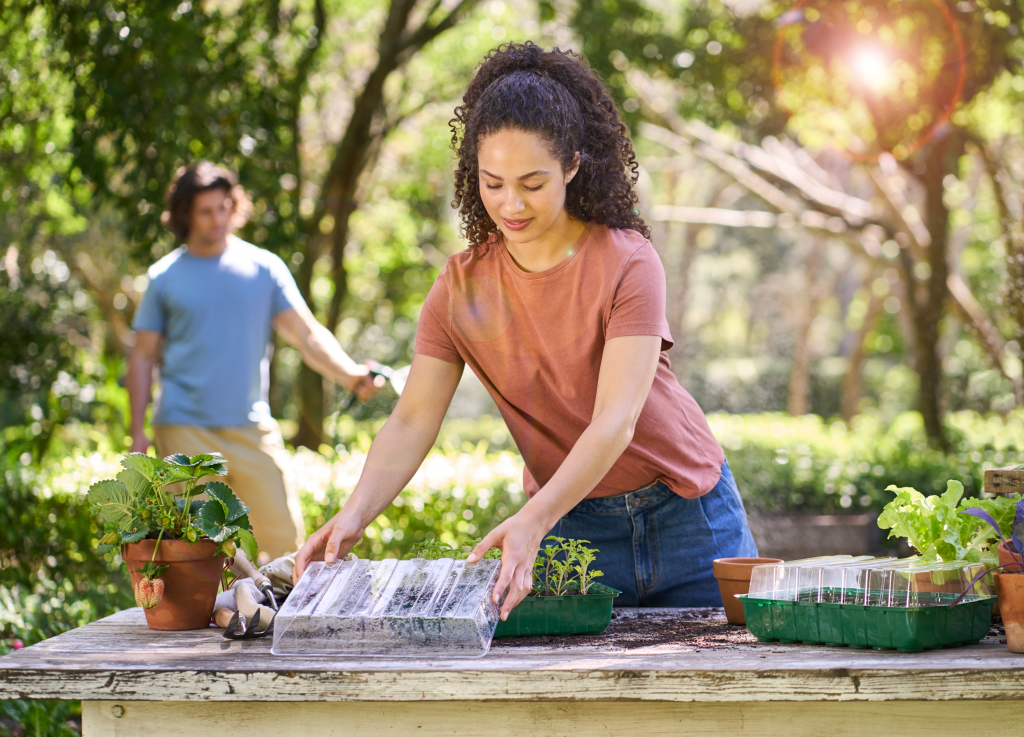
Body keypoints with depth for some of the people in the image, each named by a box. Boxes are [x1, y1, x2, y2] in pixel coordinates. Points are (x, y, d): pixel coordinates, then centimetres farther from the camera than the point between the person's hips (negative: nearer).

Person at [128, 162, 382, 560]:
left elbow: (307, 334, -1)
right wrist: (138, 432, 0)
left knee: (283, 536, -2)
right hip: (185, 431, -1)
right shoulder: (165, 277, 5)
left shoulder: (264, 267, 5)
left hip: (251, 428, 1)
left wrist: (351, 375, -19)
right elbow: (143, 356, 8)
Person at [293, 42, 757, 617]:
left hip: (684, 510, -2)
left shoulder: (626, 263, -18)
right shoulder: (462, 285, -6)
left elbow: (615, 423, -27)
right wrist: (356, 513, -29)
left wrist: (532, 523, -41)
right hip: (570, 522, 2)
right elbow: (413, 421, -10)